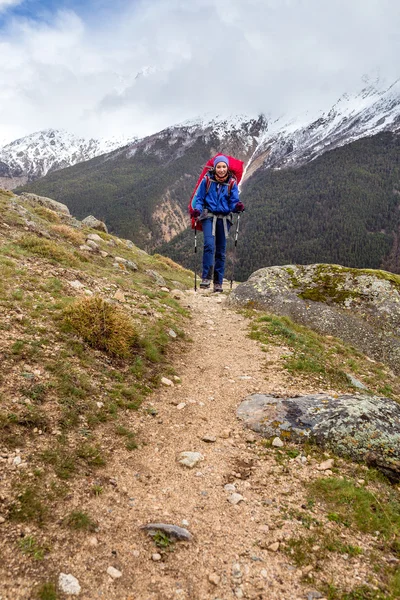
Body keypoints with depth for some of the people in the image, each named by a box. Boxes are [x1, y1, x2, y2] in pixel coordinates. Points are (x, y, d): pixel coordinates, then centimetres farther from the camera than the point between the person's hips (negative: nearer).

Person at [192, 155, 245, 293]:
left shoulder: (232, 183, 2)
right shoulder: (207, 181, -1)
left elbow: (234, 202, -1)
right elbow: (199, 198, 4)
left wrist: (237, 207, -24)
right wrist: (197, 209, -16)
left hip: (224, 218, 2)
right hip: (209, 216, -2)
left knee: (221, 251, 5)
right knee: (209, 245, -22)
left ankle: (218, 282, 12)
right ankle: (206, 277, -17)